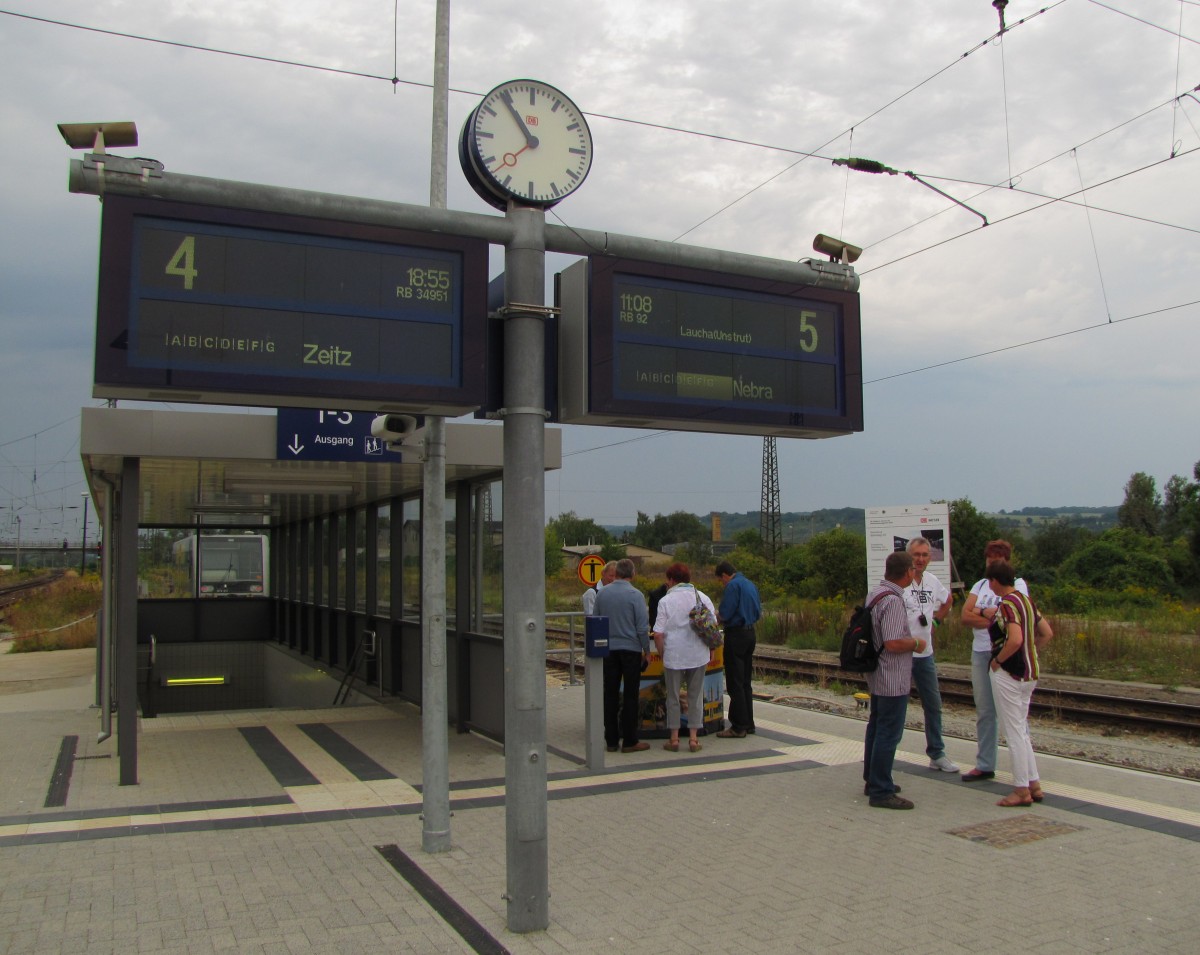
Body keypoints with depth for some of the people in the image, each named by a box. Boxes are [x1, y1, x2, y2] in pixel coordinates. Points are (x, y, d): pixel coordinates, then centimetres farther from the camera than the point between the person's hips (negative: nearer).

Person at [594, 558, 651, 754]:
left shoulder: (601, 594, 2)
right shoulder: (635, 595, -10)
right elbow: (642, 626, -11)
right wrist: (646, 650, 0)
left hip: (608, 649, 4)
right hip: (630, 648, -4)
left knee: (610, 695, 8)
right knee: (630, 695, 3)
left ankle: (611, 740, 12)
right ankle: (629, 741, 5)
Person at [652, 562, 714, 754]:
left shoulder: (665, 601, -6)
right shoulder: (703, 598, 1)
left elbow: (658, 634, -10)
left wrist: (662, 655, 4)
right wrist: (711, 651, 11)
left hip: (674, 654, -2)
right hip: (698, 655, 2)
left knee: (673, 697, 10)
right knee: (696, 696, 11)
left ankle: (674, 739, 14)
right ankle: (693, 738, 11)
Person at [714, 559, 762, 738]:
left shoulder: (733, 586, -14)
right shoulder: (751, 585, 12)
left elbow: (725, 614, -18)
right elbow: (758, 613, 17)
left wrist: (716, 617, 5)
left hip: (736, 635, -9)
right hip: (750, 632, 9)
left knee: (735, 683, -3)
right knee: (746, 682, 15)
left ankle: (739, 726, 0)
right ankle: (748, 723, 20)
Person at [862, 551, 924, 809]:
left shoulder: (875, 593, 8)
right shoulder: (893, 601, -23)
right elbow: (893, 643, -28)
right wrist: (916, 643, -11)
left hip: (877, 676, 10)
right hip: (893, 680, -10)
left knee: (877, 727, 19)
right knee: (889, 734, -4)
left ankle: (873, 781, 31)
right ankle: (881, 792, 1)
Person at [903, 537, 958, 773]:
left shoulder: (933, 581, 7)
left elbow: (947, 599, 28)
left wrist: (936, 619, 15)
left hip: (925, 653, 7)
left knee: (933, 705, 14)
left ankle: (937, 754, 27)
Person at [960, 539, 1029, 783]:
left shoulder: (1018, 584, 0)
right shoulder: (981, 585, 13)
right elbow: (965, 615, 1)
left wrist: (982, 612, -6)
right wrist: (996, 619, -11)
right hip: (981, 653, 5)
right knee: (984, 711, 9)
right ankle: (984, 765, 17)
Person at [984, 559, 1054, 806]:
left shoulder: (1007, 604, -19)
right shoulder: (1026, 600, 9)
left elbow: (1015, 639, -31)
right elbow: (1047, 633, 15)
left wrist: (998, 660, -18)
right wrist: (1029, 655, 14)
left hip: (1008, 674, -9)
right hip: (1029, 674, 9)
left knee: (1014, 732, 0)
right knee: (1021, 731, 18)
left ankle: (1021, 790, 7)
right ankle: (1033, 784, 22)